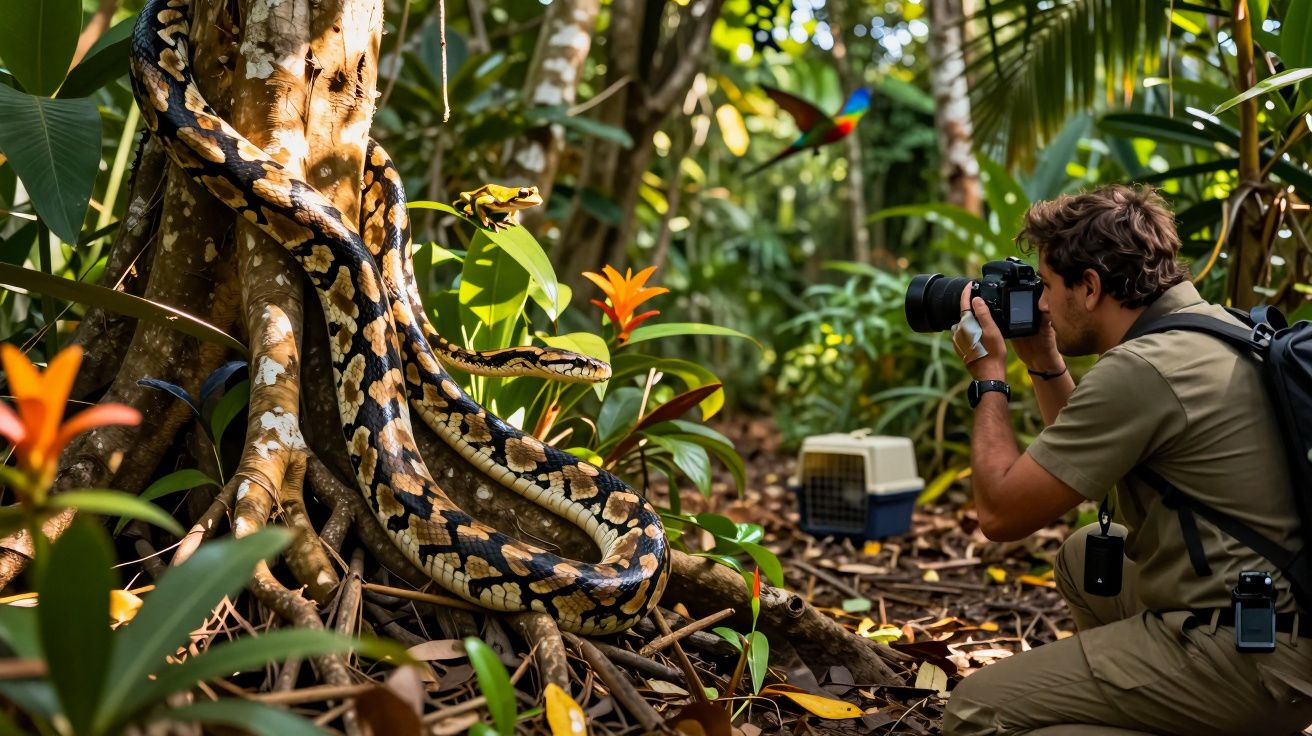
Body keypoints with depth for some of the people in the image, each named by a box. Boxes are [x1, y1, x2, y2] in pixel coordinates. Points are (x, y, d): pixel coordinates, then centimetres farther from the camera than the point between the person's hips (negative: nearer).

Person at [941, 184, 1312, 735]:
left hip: (1248, 658, -10)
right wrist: (1044, 362, 16)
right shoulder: (1218, 326, 10)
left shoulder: (1139, 371, -20)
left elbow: (1000, 514, -13)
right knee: (1083, 555, 29)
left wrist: (989, 374, -3)